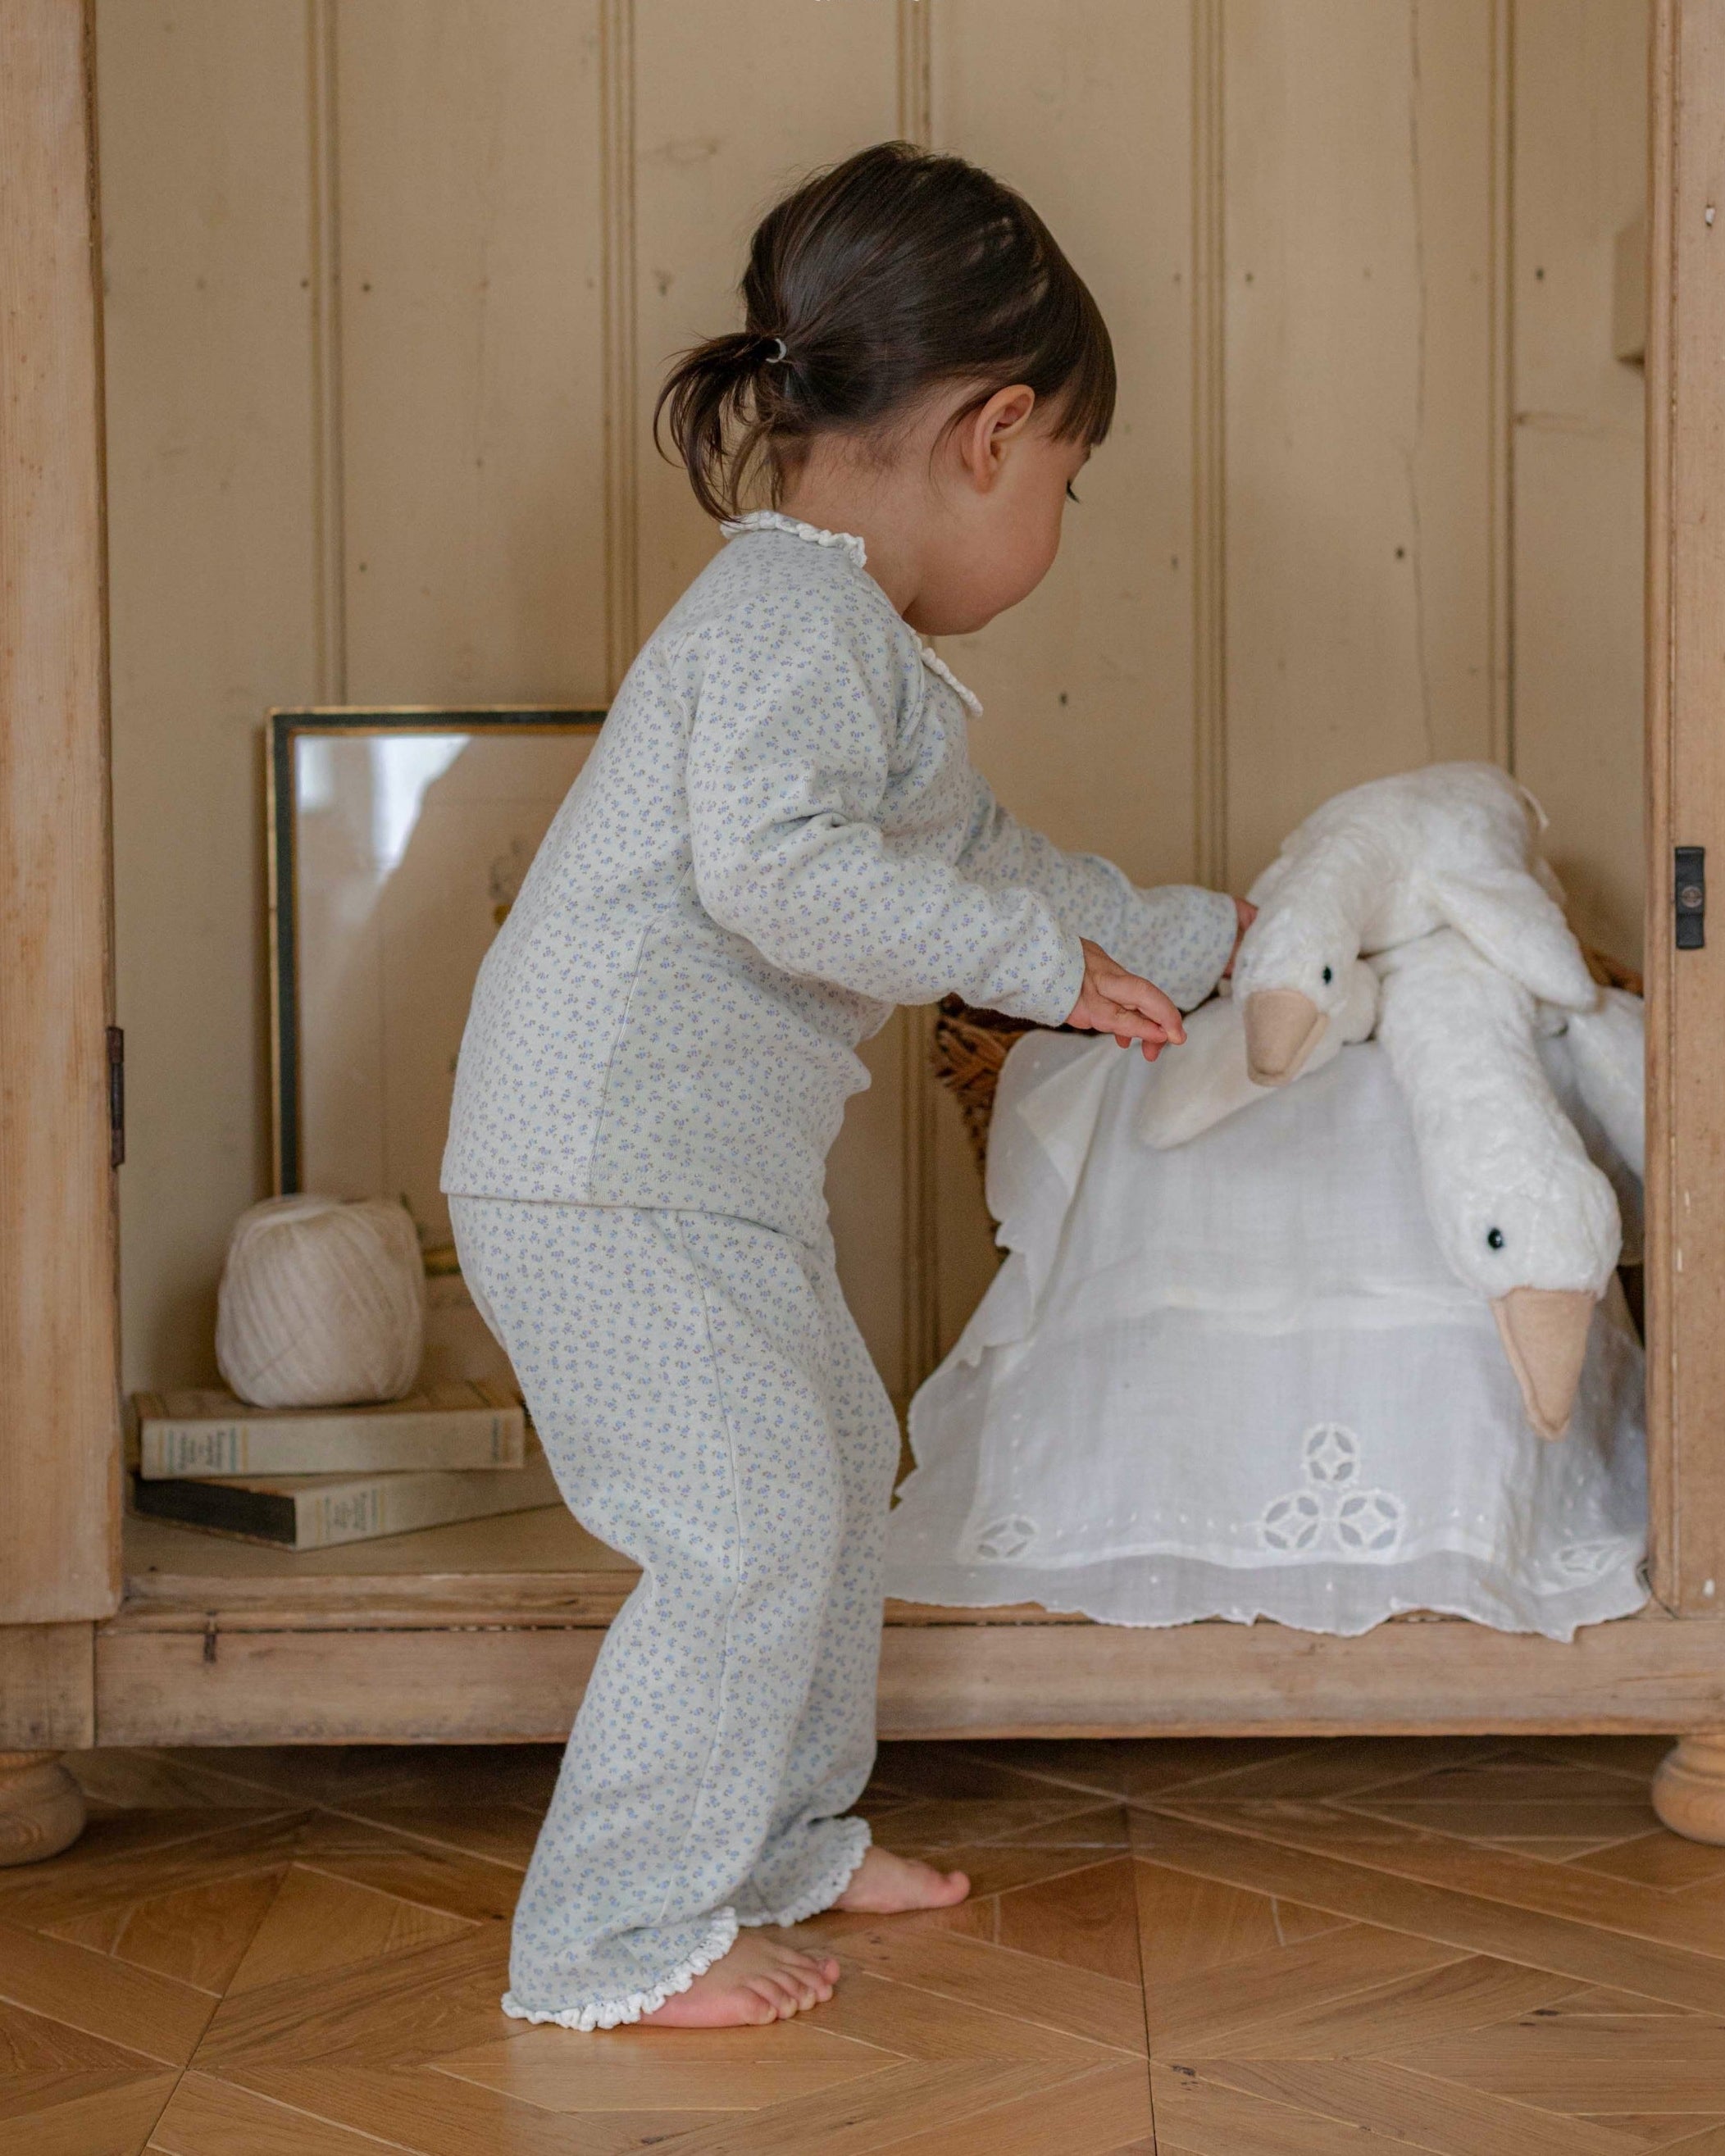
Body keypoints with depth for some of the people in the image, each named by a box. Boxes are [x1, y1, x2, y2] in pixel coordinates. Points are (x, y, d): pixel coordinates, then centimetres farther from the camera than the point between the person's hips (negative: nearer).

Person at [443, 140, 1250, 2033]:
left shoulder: (859, 644, 18)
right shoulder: (790, 615, -16)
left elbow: (981, 859, 30)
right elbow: (771, 866, -31)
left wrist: (1194, 940, 37)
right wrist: (1033, 956, -23)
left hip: (707, 1169, 11)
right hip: (610, 1166, -11)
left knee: (835, 1463, 20)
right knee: (750, 1523, -10)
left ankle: (784, 1836, 34)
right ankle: (619, 1935, 1)